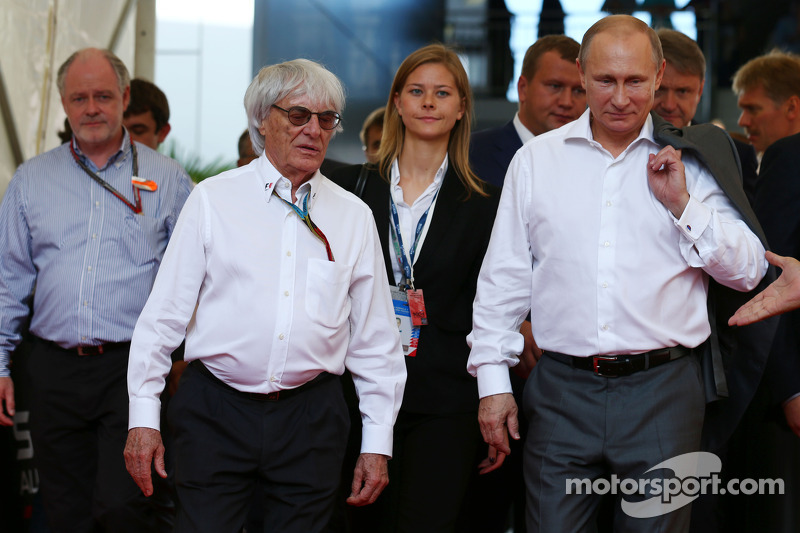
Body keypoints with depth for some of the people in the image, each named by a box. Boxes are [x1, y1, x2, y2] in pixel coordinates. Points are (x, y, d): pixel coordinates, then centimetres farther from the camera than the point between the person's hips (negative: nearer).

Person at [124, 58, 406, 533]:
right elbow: (164, 313, 2)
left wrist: (378, 441, 7)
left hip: (311, 421, 2)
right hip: (215, 412, -2)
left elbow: (375, 340, 10)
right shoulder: (213, 200, 3)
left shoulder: (354, 217, 8)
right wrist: (144, 418, -2)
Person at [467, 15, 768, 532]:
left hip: (663, 391, 0)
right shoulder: (536, 160, 7)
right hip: (562, 389, 1)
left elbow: (748, 271, 4)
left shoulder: (687, 163, 5)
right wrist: (493, 381, 4)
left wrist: (683, 204, -9)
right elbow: (503, 279, 9)